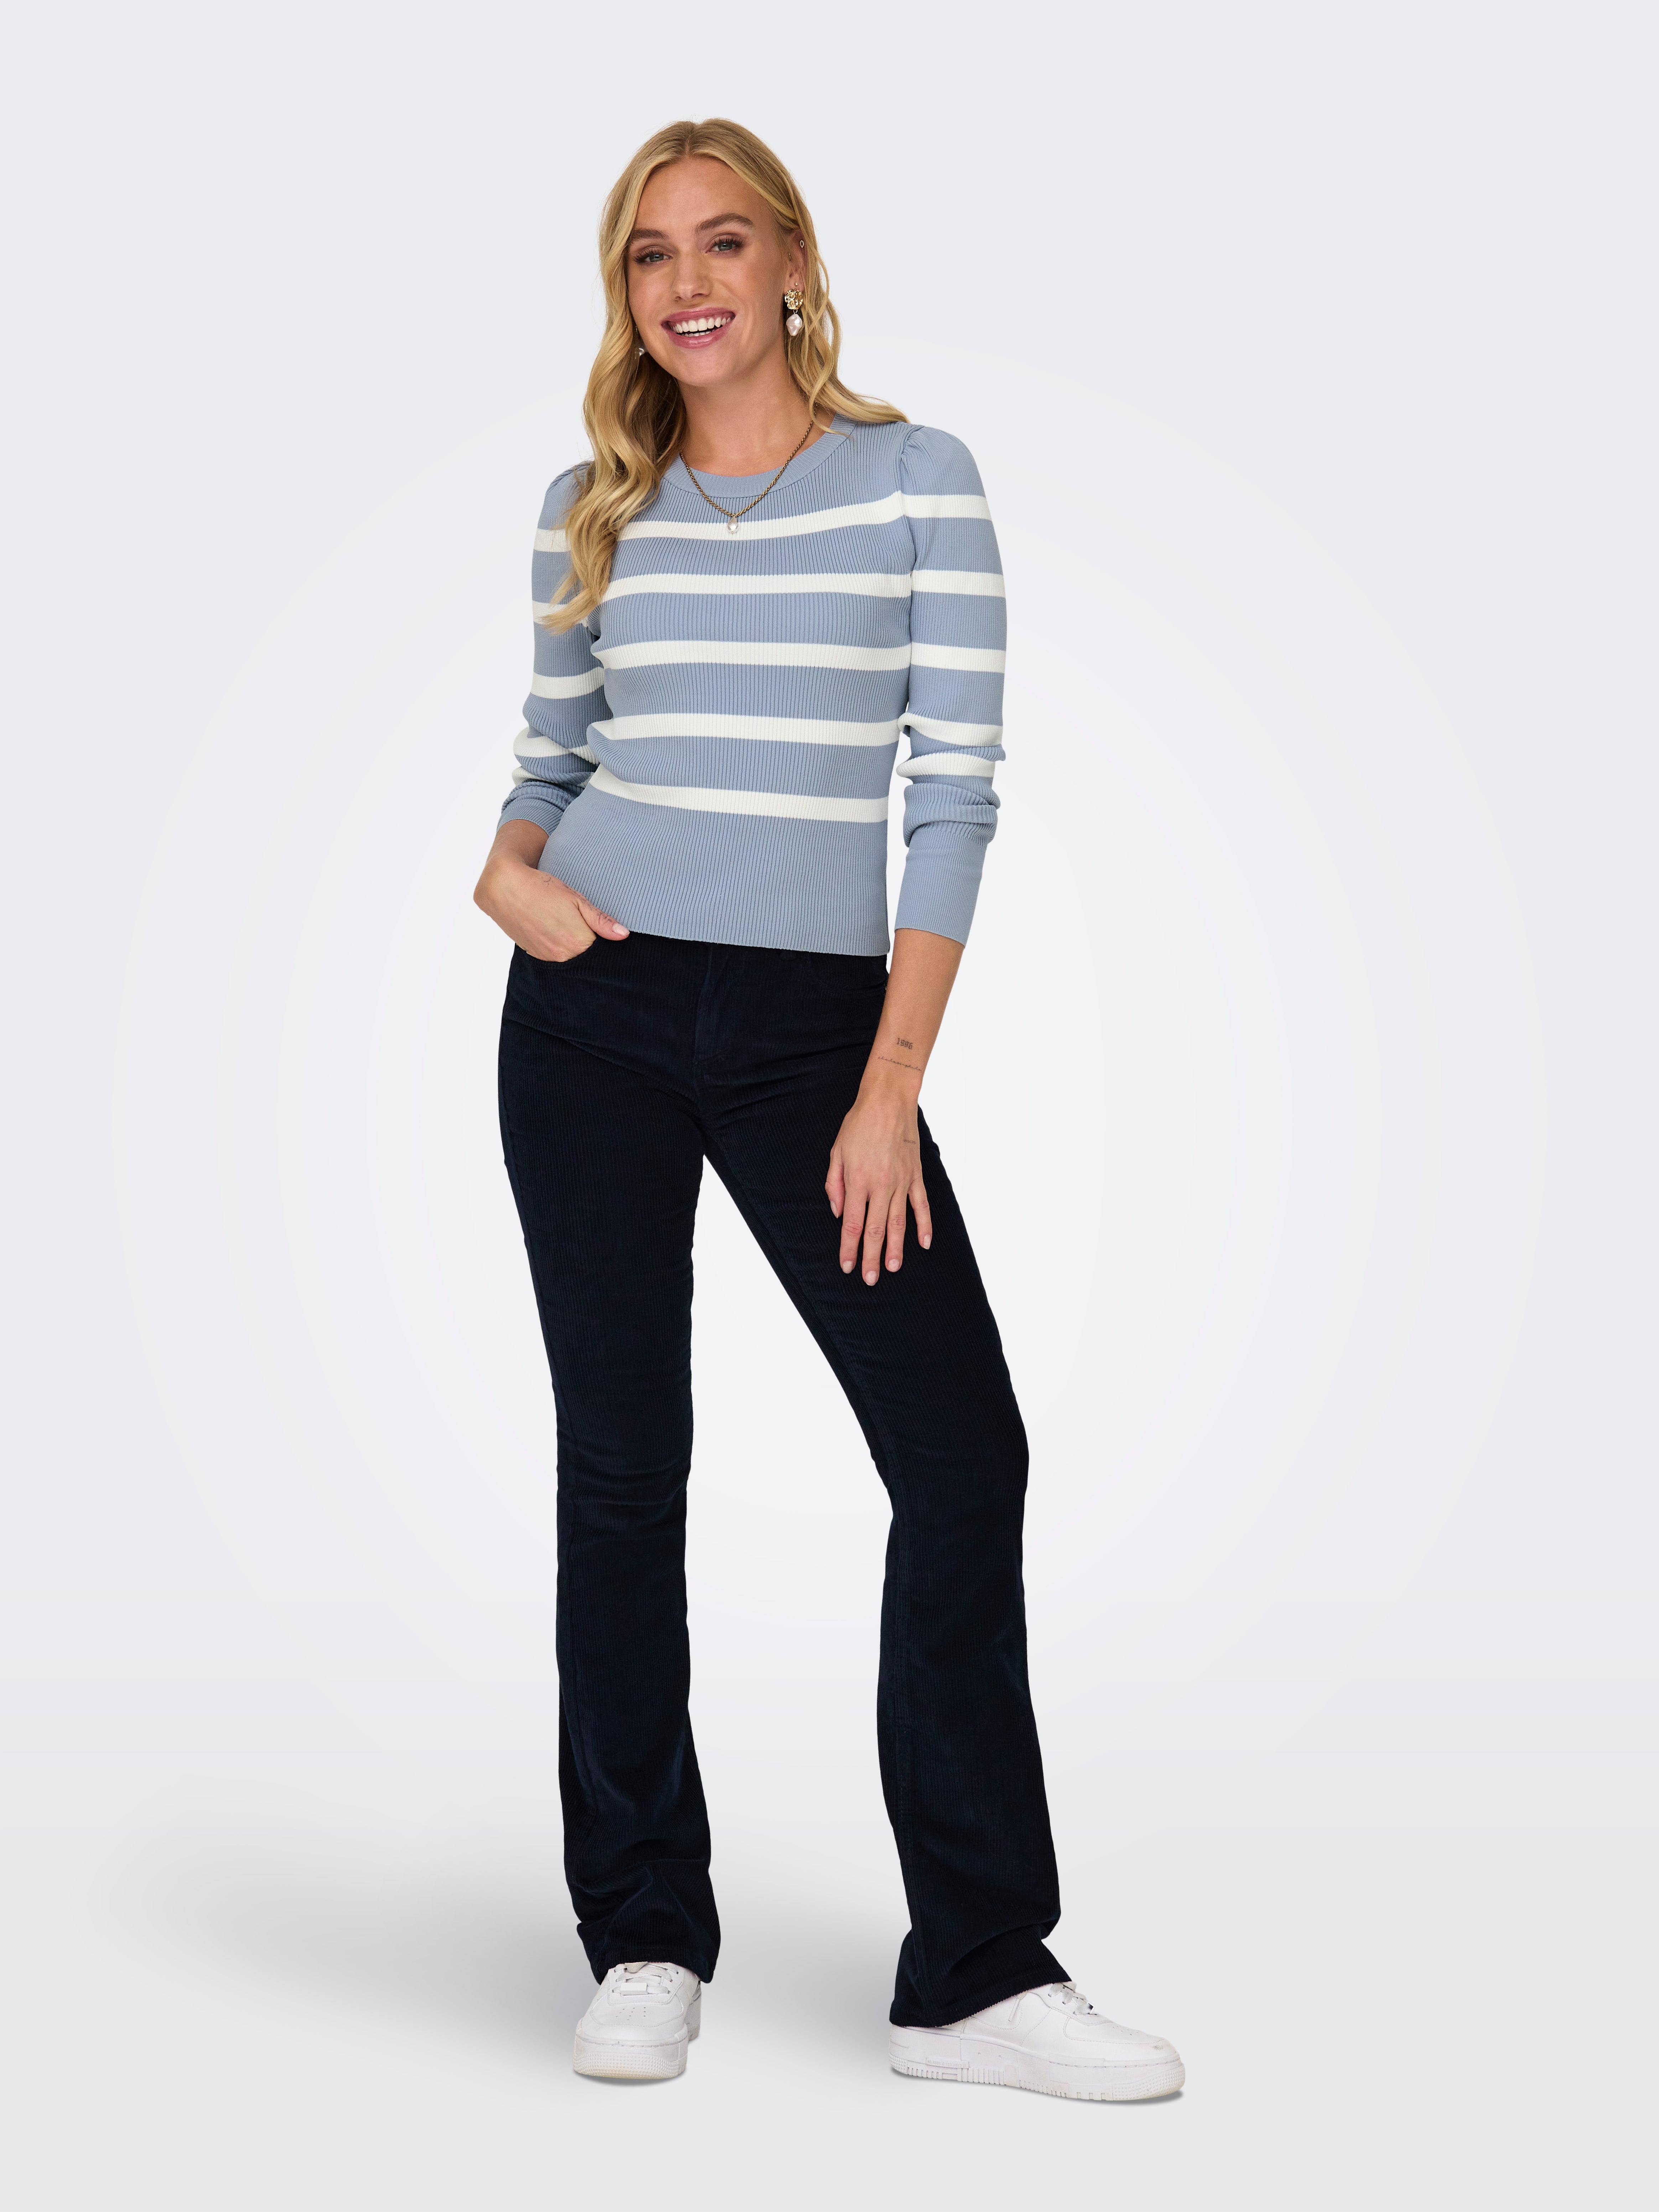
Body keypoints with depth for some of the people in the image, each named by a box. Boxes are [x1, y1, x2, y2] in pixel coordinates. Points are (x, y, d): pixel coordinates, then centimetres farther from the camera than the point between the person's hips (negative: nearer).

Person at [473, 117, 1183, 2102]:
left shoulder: (918, 482, 2)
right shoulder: (595, 512, 9)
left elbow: (954, 789, -4)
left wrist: (889, 1090, -10)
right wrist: (507, 871, -6)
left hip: (817, 1023, -1)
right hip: (599, 1010, 2)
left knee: (963, 1450, -7)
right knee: (621, 1465, 4)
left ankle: (976, 1974, 3)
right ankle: (645, 1945, 16)